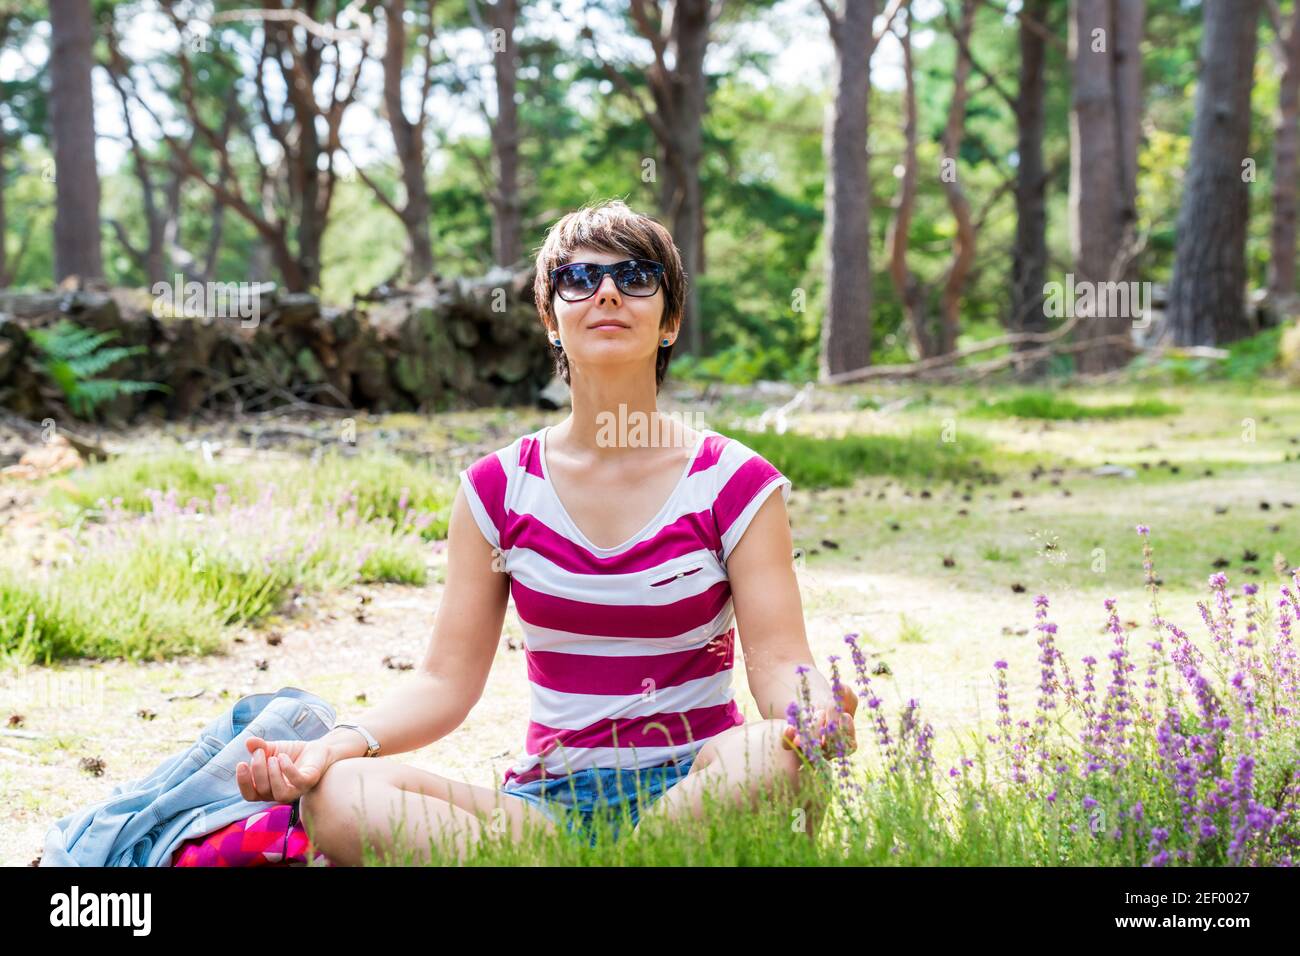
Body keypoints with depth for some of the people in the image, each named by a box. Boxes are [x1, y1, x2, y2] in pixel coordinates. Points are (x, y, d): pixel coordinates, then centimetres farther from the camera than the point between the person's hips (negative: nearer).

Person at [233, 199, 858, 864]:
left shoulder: (735, 483, 2)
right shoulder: (499, 489, 6)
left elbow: (777, 661, -6)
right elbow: (446, 682, 3)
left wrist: (814, 714, -31)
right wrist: (338, 745, -17)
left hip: (694, 791, -1)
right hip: (547, 802, 1)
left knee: (778, 759, -38)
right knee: (336, 798, -25)